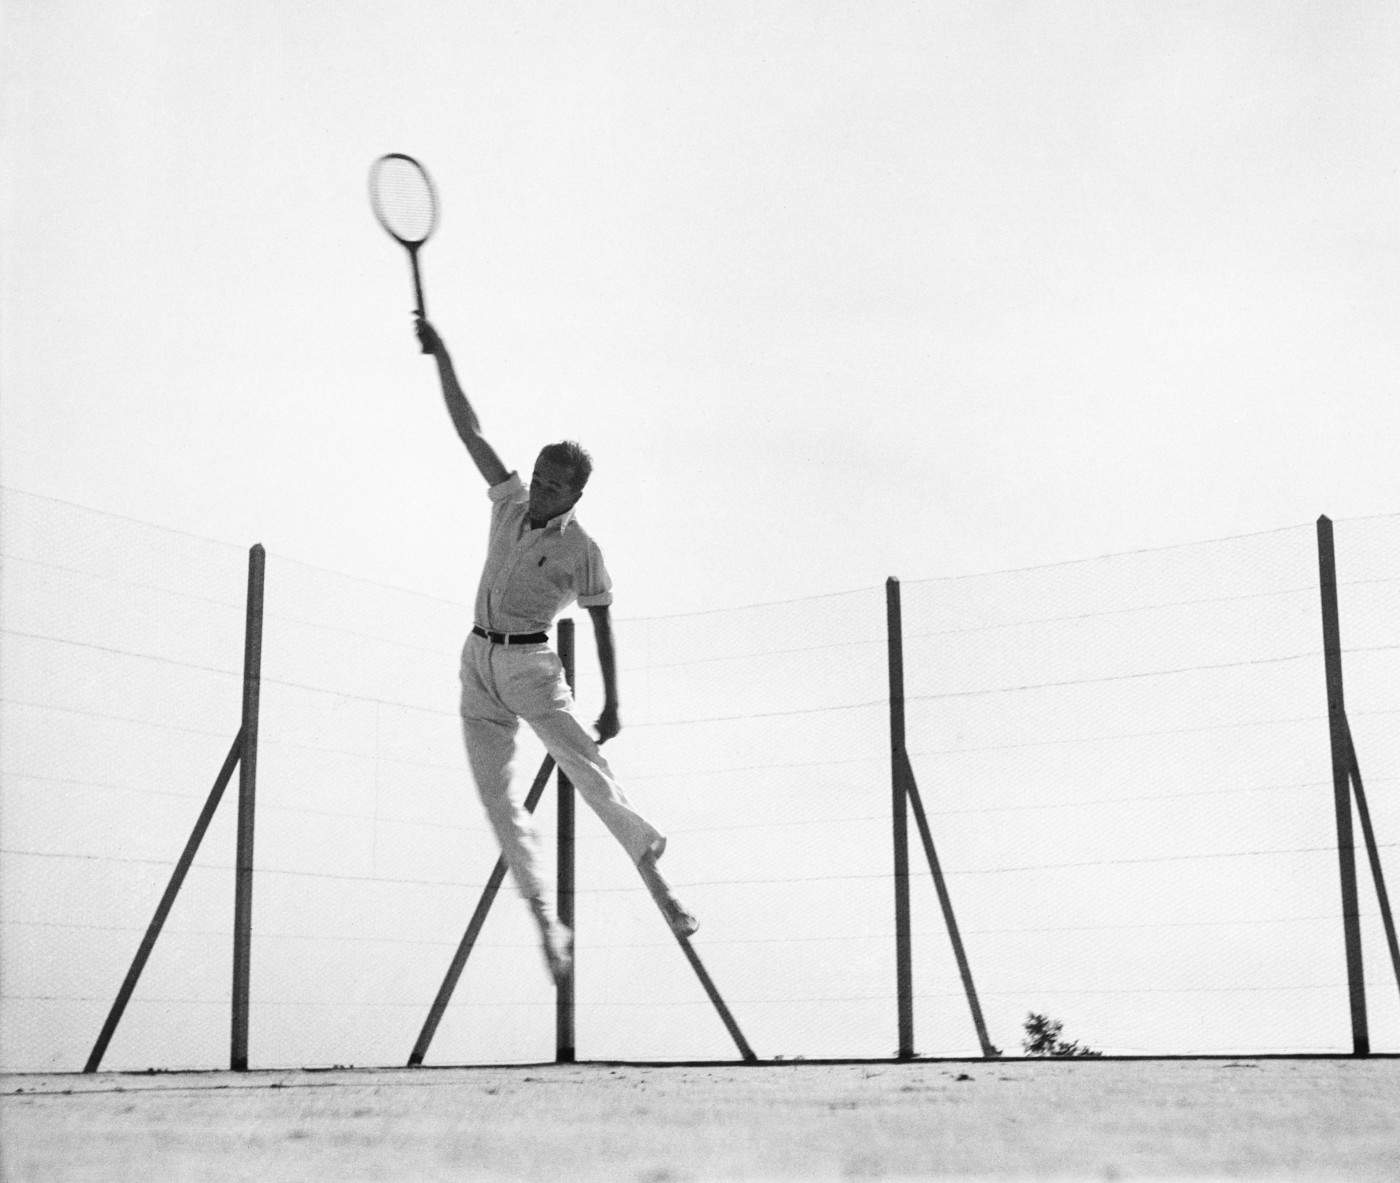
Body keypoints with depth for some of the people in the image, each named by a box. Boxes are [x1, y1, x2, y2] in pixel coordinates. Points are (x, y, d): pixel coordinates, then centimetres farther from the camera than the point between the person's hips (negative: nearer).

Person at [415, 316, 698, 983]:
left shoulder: (582, 552, -4)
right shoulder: (510, 503, 7)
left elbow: (603, 629, 1)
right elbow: (469, 431, 10)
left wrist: (612, 705, -1)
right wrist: (442, 359, 7)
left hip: (531, 666, -4)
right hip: (478, 662, 4)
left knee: (591, 775, -16)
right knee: (495, 795, -4)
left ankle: (654, 872, -6)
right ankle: (546, 923, -3)